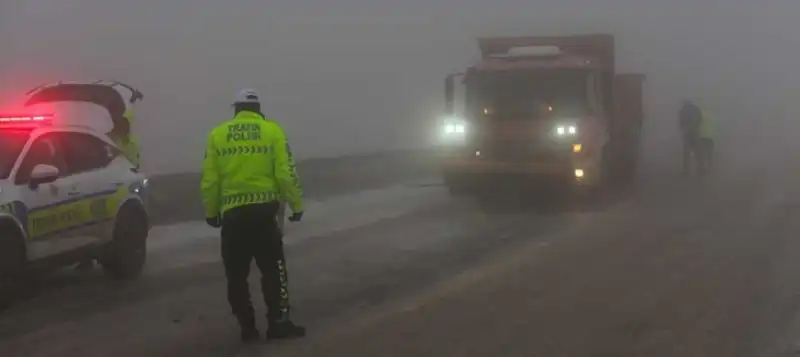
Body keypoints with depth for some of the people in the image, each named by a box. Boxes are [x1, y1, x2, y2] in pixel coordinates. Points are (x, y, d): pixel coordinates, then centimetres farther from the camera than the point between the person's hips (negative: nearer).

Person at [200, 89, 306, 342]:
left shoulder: (217, 135, 5)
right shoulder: (272, 131, 1)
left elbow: (209, 179, 2)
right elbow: (285, 173, -6)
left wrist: (211, 212, 12)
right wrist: (296, 204, 3)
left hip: (232, 213, 1)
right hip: (264, 210, -1)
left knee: (236, 274, 11)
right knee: (273, 268, 9)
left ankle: (247, 326, 14)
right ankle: (278, 322, 7)